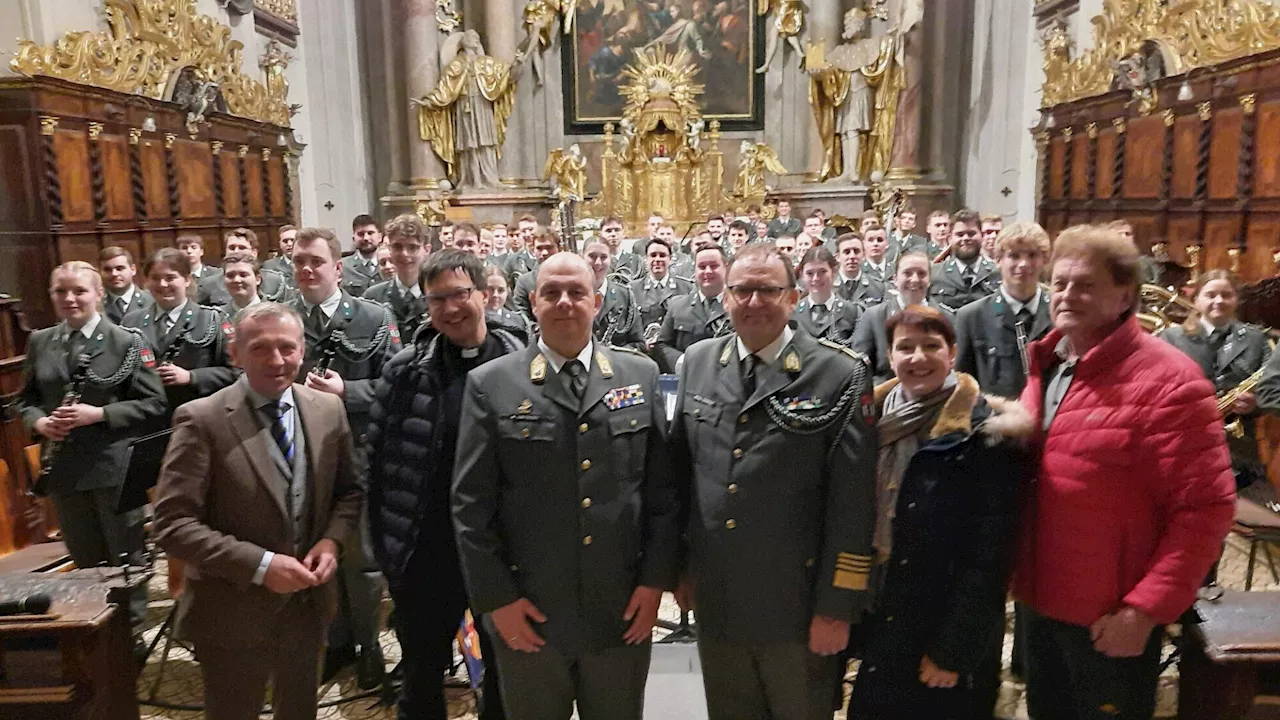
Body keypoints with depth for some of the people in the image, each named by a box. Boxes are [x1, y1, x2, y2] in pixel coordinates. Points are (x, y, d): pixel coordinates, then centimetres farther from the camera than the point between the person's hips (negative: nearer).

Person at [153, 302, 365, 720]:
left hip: (308, 602, 4)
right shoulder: (202, 420, -17)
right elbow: (173, 526, -19)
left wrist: (332, 539, -11)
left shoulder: (328, 410, -2)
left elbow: (349, 490, 8)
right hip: (234, 612, -4)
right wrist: (260, 565, -25)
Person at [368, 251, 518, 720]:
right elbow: (376, 459, 2)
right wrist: (383, 543, 0)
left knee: (506, 673, 19)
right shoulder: (405, 372, -3)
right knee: (422, 677, 18)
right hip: (427, 552, 1)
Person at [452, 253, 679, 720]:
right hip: (527, 612, -1)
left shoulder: (640, 375, 2)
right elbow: (471, 504, -4)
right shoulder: (491, 385, -4)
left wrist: (657, 578, -1)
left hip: (623, 608, 2)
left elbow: (663, 486, 3)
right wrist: (495, 596, -6)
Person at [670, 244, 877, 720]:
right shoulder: (698, 362, 2)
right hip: (713, 599, 4)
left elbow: (853, 502, -12)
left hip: (796, 605, -4)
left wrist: (838, 605, -11)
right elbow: (681, 471, 8)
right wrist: (678, 564, 10)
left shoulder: (839, 374, -12)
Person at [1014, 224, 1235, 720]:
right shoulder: (1046, 368, 6)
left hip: (1111, 620, -7)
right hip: (1039, 601, 7)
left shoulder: (1166, 380, -17)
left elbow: (1205, 507, -19)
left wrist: (1146, 609, -20)